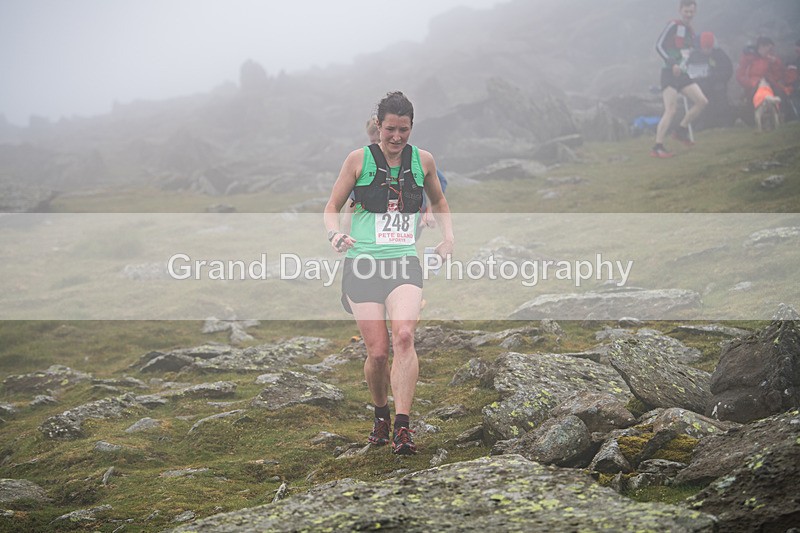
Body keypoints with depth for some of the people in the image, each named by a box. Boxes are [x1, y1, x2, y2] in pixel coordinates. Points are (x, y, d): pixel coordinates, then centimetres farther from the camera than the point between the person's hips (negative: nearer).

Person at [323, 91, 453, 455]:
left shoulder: (423, 160, 9)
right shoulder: (359, 159, 2)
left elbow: (438, 201, 27)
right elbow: (332, 206, 9)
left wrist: (448, 237, 12)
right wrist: (335, 234, -11)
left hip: (404, 262, 1)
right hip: (363, 264, -1)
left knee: (404, 335, -24)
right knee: (378, 351, -5)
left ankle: (402, 426, -24)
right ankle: (380, 414, 24)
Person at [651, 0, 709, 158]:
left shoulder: (691, 32, 17)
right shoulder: (673, 25, -5)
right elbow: (659, 45, -11)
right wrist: (672, 63, -19)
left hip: (682, 74, 7)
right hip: (669, 73, -7)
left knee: (702, 102, -3)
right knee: (671, 110, -17)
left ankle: (681, 130, 11)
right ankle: (657, 147, -17)